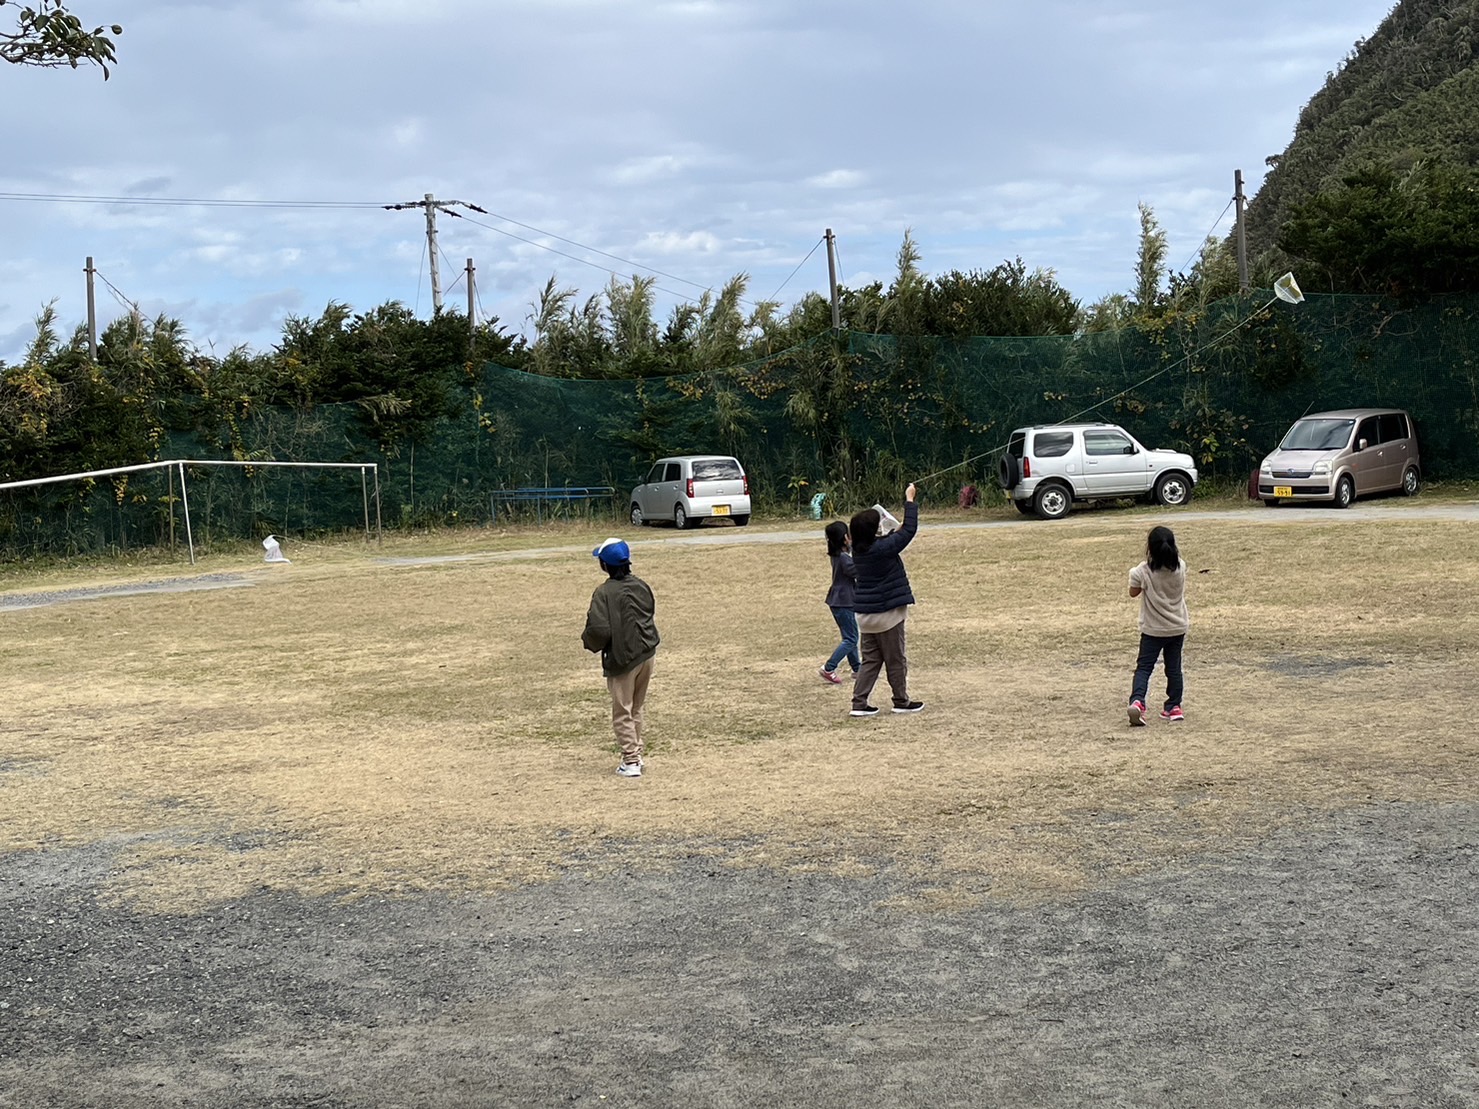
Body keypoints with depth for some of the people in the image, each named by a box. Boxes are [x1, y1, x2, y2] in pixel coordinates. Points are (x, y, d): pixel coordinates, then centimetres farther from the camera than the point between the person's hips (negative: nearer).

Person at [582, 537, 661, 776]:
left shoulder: (604, 592, -17)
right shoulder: (641, 586, 3)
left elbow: (599, 629, -23)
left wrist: (589, 641, -3)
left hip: (622, 659, -6)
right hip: (647, 653, 6)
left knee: (622, 713, 5)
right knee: (636, 709, 21)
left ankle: (631, 761, 3)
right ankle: (636, 755, 27)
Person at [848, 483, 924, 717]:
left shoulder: (858, 550, 3)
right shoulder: (882, 548, -20)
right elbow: (909, 530, -13)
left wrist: (895, 531, 12)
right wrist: (909, 500, -6)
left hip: (865, 614, 7)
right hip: (886, 613, -7)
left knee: (870, 660, 13)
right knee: (896, 660, 8)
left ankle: (859, 702, 7)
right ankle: (901, 702, 19)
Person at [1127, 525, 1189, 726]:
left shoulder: (1144, 571, -19)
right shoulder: (1180, 568, -8)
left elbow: (1133, 592, -3)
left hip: (1152, 628, -3)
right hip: (1177, 627, 3)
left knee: (1144, 667, 2)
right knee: (1174, 668, 14)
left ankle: (1137, 701, -19)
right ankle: (1174, 707, 19)